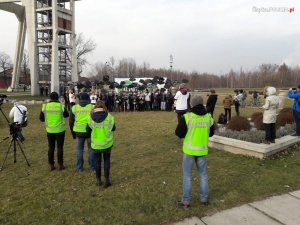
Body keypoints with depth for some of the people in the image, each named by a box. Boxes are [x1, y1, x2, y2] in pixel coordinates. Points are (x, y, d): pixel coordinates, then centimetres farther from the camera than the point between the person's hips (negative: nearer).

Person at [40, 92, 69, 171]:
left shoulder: (45, 106, -4)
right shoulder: (61, 106, -10)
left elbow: (41, 118, 4)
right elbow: (66, 115, 7)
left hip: (50, 130, 2)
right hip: (60, 130, -2)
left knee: (51, 147, 12)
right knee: (59, 147, 6)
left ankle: (51, 165, 17)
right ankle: (60, 165, 11)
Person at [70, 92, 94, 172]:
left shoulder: (74, 108, -1)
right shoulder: (92, 107, -6)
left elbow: (71, 122, 4)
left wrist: (73, 132, 15)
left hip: (79, 132, 1)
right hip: (90, 132, -1)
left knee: (79, 149, 15)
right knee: (91, 149, 12)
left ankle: (79, 167, 19)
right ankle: (92, 166, 17)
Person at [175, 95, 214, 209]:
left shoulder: (187, 117, -15)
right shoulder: (208, 117, -2)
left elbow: (179, 133, -11)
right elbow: (211, 133, 10)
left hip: (189, 149, -3)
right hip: (203, 150, 4)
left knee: (187, 175, 8)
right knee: (203, 174, 18)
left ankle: (186, 201, 15)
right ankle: (204, 198, 28)